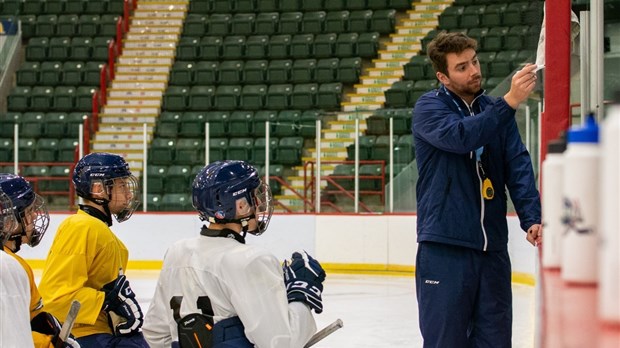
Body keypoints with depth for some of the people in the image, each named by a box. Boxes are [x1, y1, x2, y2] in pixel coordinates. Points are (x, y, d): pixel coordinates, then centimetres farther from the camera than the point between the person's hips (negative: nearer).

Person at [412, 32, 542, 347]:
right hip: (444, 248, -5)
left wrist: (531, 219, -11)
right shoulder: (429, 107, -3)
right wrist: (509, 102, -30)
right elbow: (460, 137, -23)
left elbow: (518, 166, 3)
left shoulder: (494, 110, 11)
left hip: (492, 247, 5)